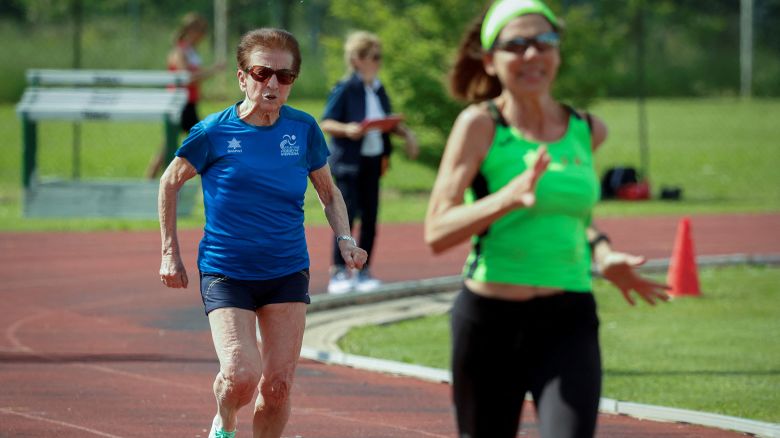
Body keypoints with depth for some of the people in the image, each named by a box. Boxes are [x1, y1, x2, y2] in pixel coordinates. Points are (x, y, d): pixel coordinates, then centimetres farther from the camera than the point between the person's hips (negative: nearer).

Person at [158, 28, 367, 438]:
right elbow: (170, 183, 7)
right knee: (241, 377, -17)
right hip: (225, 272, -3)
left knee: (278, 385, 0)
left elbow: (329, 192, 15)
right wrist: (170, 252, 5)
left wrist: (345, 239, -2)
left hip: (288, 272, 3)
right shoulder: (214, 132, -8)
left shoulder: (303, 129, 0)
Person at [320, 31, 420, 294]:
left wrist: (405, 133, 0)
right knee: (348, 213, -12)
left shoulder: (379, 89, 10)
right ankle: (338, 272, -7)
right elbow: (325, 123, -11)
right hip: (348, 161, -7)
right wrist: (347, 129, -28)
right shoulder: (345, 89, -10)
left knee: (370, 216, 8)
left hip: (373, 161, 7)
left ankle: (364, 272, 16)